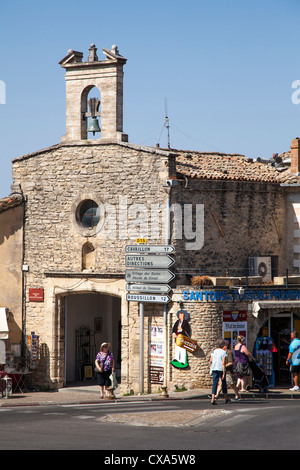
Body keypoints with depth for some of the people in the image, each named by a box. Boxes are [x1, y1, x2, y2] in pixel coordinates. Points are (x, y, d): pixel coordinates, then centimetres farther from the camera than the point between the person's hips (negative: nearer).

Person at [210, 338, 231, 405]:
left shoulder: (214, 351, 6)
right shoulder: (223, 352, -8)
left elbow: (211, 361, 8)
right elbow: (223, 363, -13)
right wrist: (224, 373, -13)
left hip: (214, 369, 3)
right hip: (221, 369, -3)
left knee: (214, 383, -1)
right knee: (223, 383, 13)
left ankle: (213, 398, -17)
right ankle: (226, 398, 28)